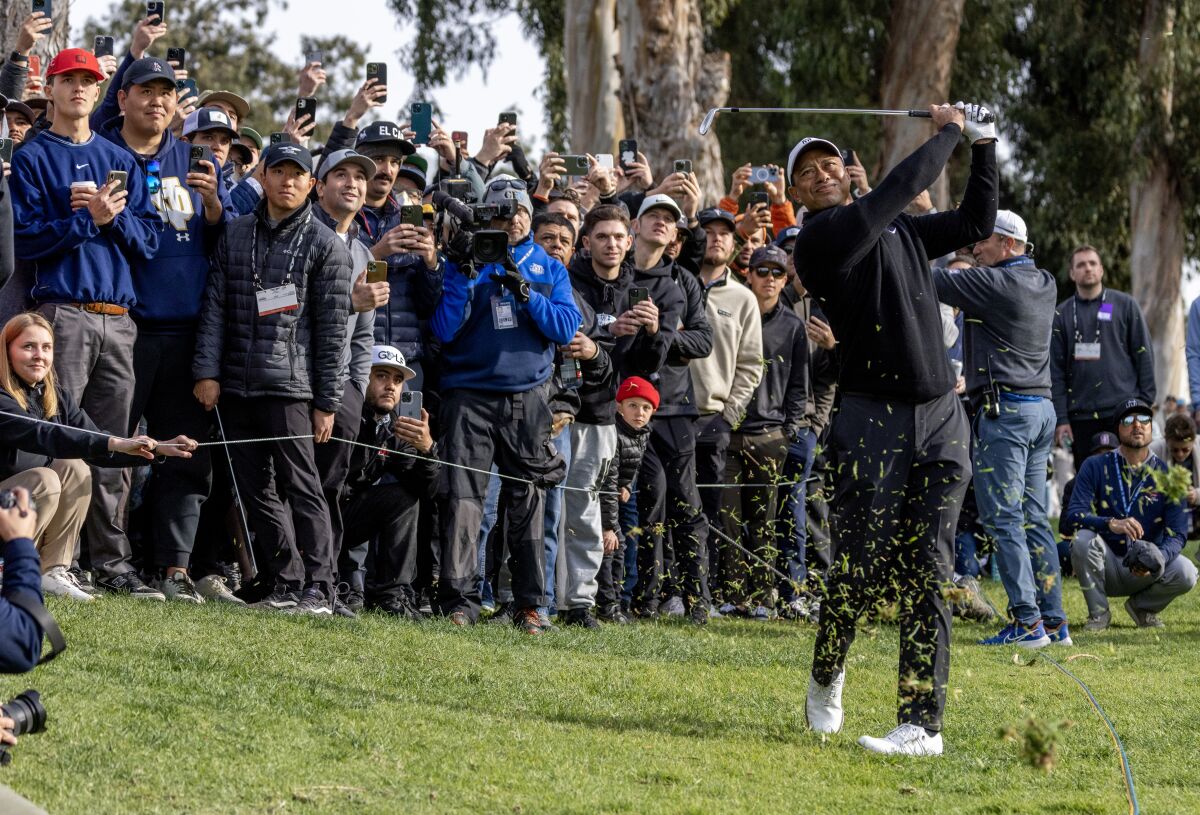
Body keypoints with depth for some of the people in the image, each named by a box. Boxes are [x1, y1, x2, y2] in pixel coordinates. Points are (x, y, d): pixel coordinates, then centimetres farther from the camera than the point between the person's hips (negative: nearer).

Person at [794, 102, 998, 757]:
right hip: (872, 419, -5)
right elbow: (900, 187, -13)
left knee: (925, 573, -2)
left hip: (941, 416, 5)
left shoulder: (900, 230, 17)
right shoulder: (822, 238, -5)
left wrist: (983, 148, 18)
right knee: (861, 568, -3)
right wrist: (948, 133, -1)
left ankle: (923, 724, -4)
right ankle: (826, 679, 26)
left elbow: (975, 223, 26)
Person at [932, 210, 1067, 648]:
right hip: (1042, 405, 9)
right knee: (1033, 518, 11)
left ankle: (1027, 622, -11)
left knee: (1002, 518, -7)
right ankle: (1054, 621, 10)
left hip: (1004, 410, -9)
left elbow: (933, 282, -12)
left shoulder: (994, 282, -12)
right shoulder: (1045, 284, 13)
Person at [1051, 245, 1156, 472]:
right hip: (1081, 417, 2)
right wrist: (1061, 418, -1)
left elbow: (1144, 355, 5)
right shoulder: (1062, 315, 10)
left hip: (1124, 411, -1)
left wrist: (1146, 402, -3)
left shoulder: (1125, 305, 7)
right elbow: (1056, 371, 7)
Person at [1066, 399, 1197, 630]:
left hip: (1146, 573, 1)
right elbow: (1075, 513, -15)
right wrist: (1111, 524, -36)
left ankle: (1143, 607, 6)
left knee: (1185, 572, -28)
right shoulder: (1095, 467, -3)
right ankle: (1098, 613, -9)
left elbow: (1176, 534, -8)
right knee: (1084, 539, -31)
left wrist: (1156, 562, -30)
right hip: (1106, 571, -1)